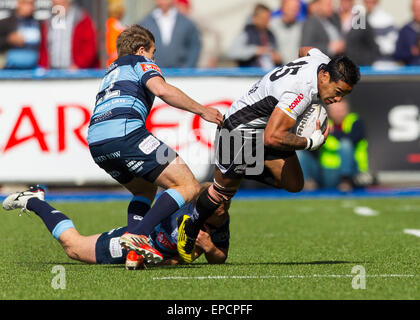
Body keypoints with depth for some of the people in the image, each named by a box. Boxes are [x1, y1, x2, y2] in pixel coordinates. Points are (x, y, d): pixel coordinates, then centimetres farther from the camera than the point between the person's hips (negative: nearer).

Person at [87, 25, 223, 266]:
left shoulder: (111, 73, 38)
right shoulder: (141, 62, 15)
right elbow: (161, 89, -7)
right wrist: (202, 110, -1)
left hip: (95, 141, 8)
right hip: (125, 132, -8)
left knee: (146, 190, 29)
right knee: (188, 187, -6)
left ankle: (133, 250, 5)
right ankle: (137, 236, -22)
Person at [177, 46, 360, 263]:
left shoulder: (324, 62, -12)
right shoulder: (300, 92, -39)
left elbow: (305, 50, 16)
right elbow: (271, 137, -44)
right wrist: (310, 143, -32)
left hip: (269, 125, 8)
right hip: (240, 129, -8)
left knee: (294, 184, 0)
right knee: (224, 190, 8)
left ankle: (247, 171, 24)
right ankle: (190, 228, 33)